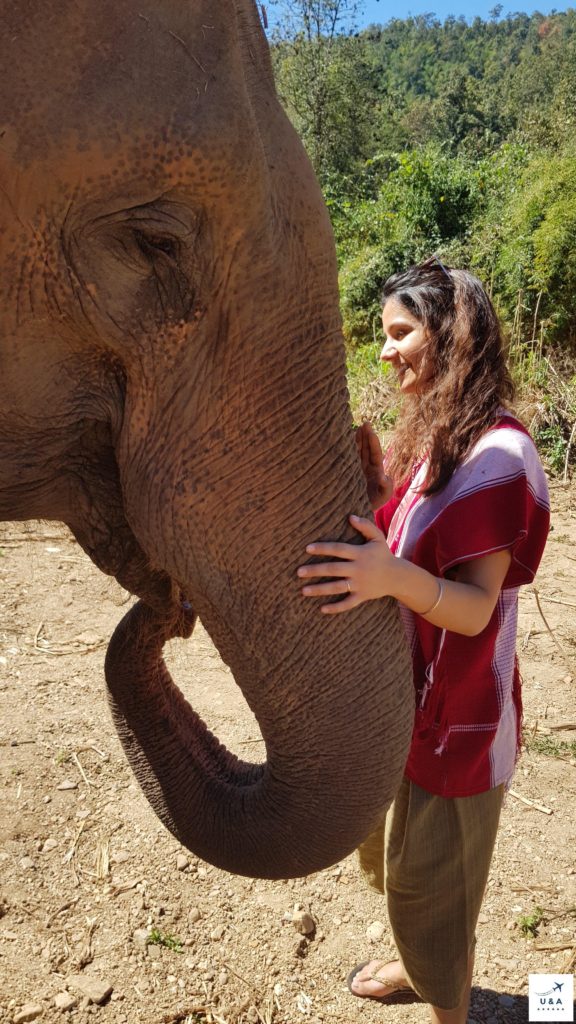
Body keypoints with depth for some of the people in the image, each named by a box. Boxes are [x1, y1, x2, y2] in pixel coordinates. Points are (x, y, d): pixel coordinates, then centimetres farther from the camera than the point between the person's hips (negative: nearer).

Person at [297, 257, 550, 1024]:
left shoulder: (496, 452, -22)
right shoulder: (430, 435, 6)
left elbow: (475, 608, -25)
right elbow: (398, 535, 5)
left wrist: (393, 576, -44)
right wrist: (370, 470, -10)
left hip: (455, 714, -9)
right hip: (404, 696, 9)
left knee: (428, 877, 12)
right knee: (391, 856, 27)